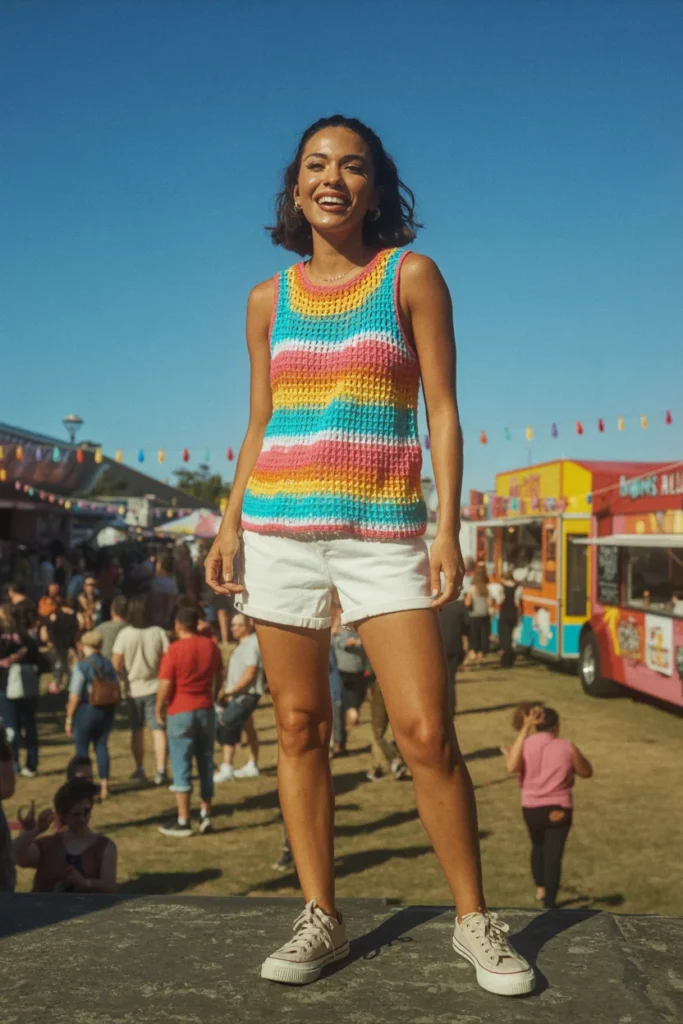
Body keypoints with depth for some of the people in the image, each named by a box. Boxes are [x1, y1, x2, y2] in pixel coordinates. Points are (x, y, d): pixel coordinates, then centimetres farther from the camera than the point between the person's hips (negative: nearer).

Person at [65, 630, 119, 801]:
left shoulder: (81, 666, -14)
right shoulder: (109, 665, 2)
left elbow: (75, 696, -16)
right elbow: (116, 693, 6)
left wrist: (69, 719, -7)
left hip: (86, 711, -5)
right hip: (107, 711, 5)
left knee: (82, 749, 7)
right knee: (101, 745, 16)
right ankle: (104, 785, 15)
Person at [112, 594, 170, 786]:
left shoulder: (124, 634, -11)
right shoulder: (158, 632, -9)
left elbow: (116, 665, -11)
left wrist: (126, 677, 8)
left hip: (133, 689, 0)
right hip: (154, 687, 0)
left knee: (137, 730, 16)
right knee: (158, 729, 2)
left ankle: (140, 770, 23)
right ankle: (160, 771, -5)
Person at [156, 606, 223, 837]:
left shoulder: (174, 649, -14)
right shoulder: (211, 646, 2)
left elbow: (165, 685, -15)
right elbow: (218, 677, 13)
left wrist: (159, 708, -1)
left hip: (180, 713, -4)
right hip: (206, 711, 5)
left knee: (181, 767, 1)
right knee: (206, 763, 14)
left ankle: (183, 821, 4)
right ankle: (205, 813, 17)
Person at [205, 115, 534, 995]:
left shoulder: (410, 277, 4)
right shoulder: (268, 300, 12)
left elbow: (443, 411, 1)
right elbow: (259, 427, 16)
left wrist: (448, 526, -8)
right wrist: (230, 524, 6)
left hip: (382, 533, -3)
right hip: (279, 529, 3)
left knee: (427, 734, -6)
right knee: (299, 726, 4)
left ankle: (474, 920, 10)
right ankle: (319, 917, 16)